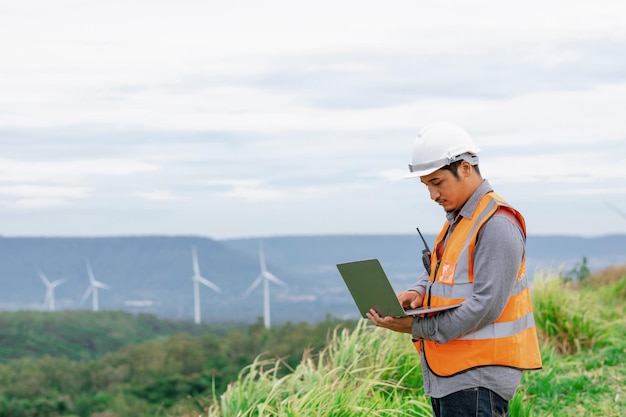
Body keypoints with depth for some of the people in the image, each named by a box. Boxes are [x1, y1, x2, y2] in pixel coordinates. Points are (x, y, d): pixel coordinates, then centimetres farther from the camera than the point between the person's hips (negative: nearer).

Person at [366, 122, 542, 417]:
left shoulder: (496, 225, -16)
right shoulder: (456, 220, 17)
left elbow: (486, 306, -22)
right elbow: (439, 274, 24)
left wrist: (417, 327, -20)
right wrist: (419, 293, 0)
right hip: (448, 372, 10)